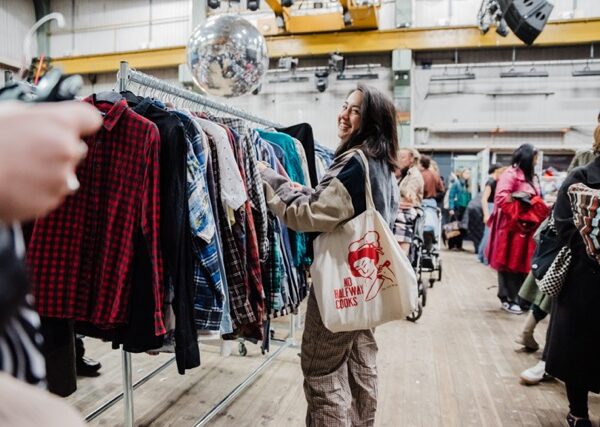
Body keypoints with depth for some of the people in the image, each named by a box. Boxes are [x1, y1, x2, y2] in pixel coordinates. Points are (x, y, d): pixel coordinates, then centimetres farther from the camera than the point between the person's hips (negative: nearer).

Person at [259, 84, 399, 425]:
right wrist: (304, 191, 9)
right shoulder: (382, 166, 10)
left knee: (322, 369, 4)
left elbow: (309, 214, -23)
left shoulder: (356, 163, -20)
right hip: (366, 275, 10)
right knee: (362, 361, 20)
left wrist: (270, 180, -13)